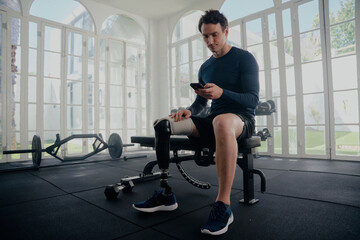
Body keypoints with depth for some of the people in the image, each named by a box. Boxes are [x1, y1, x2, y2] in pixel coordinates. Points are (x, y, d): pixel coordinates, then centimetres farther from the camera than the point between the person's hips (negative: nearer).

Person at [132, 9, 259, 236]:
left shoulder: (244, 58, -2)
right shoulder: (205, 67, 16)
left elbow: (253, 100, -11)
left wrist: (222, 93, -27)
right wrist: (189, 111, -4)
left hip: (242, 120, -5)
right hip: (213, 121, 6)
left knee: (222, 122, -43)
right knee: (162, 124, -11)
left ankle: (223, 206, -32)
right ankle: (166, 195, -6)